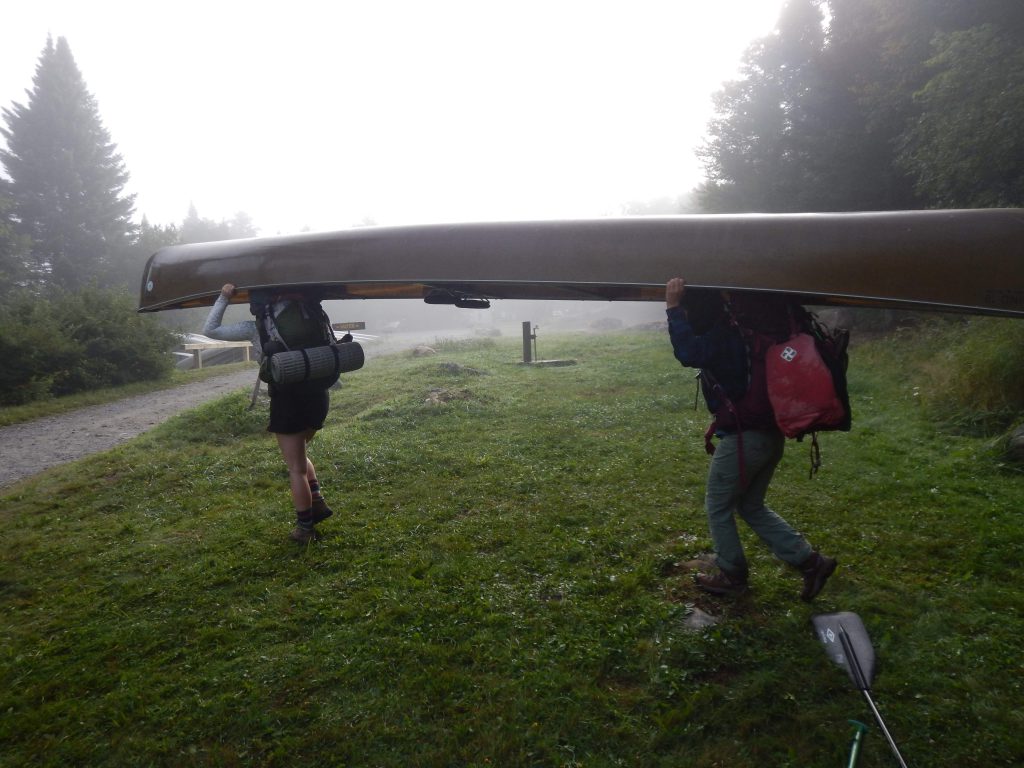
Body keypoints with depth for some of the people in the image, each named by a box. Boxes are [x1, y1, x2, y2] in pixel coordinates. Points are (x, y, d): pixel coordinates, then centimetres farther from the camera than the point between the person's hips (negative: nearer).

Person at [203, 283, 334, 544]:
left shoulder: (255, 328, 0)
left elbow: (210, 330, 7)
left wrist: (223, 298, 9)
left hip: (288, 396, -5)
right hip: (316, 392, 5)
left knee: (296, 467, 6)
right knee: (298, 456, 27)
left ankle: (305, 528, 12)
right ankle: (318, 502, 19)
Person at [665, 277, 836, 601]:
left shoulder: (719, 339, -16)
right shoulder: (737, 333, 11)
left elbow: (687, 353, -33)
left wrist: (673, 309, -28)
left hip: (745, 437, -9)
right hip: (770, 435, 9)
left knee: (718, 507, 10)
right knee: (752, 506, 21)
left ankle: (732, 575, 22)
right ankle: (810, 561, 17)